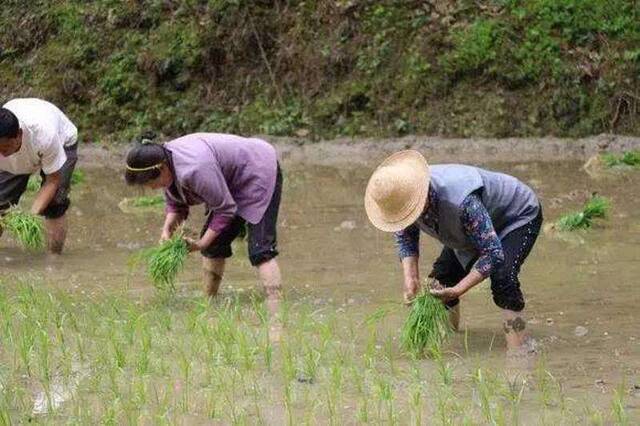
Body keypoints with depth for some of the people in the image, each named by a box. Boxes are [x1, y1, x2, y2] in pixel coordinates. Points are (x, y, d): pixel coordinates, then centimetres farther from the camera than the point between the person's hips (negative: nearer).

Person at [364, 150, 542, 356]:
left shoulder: (462, 202, -46)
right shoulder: (405, 197, -23)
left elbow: (493, 254, -40)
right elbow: (405, 237, -4)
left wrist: (458, 290, -40)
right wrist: (411, 279, -19)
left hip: (520, 215, -8)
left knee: (502, 277, -29)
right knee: (441, 275, 2)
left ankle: (519, 348, -24)